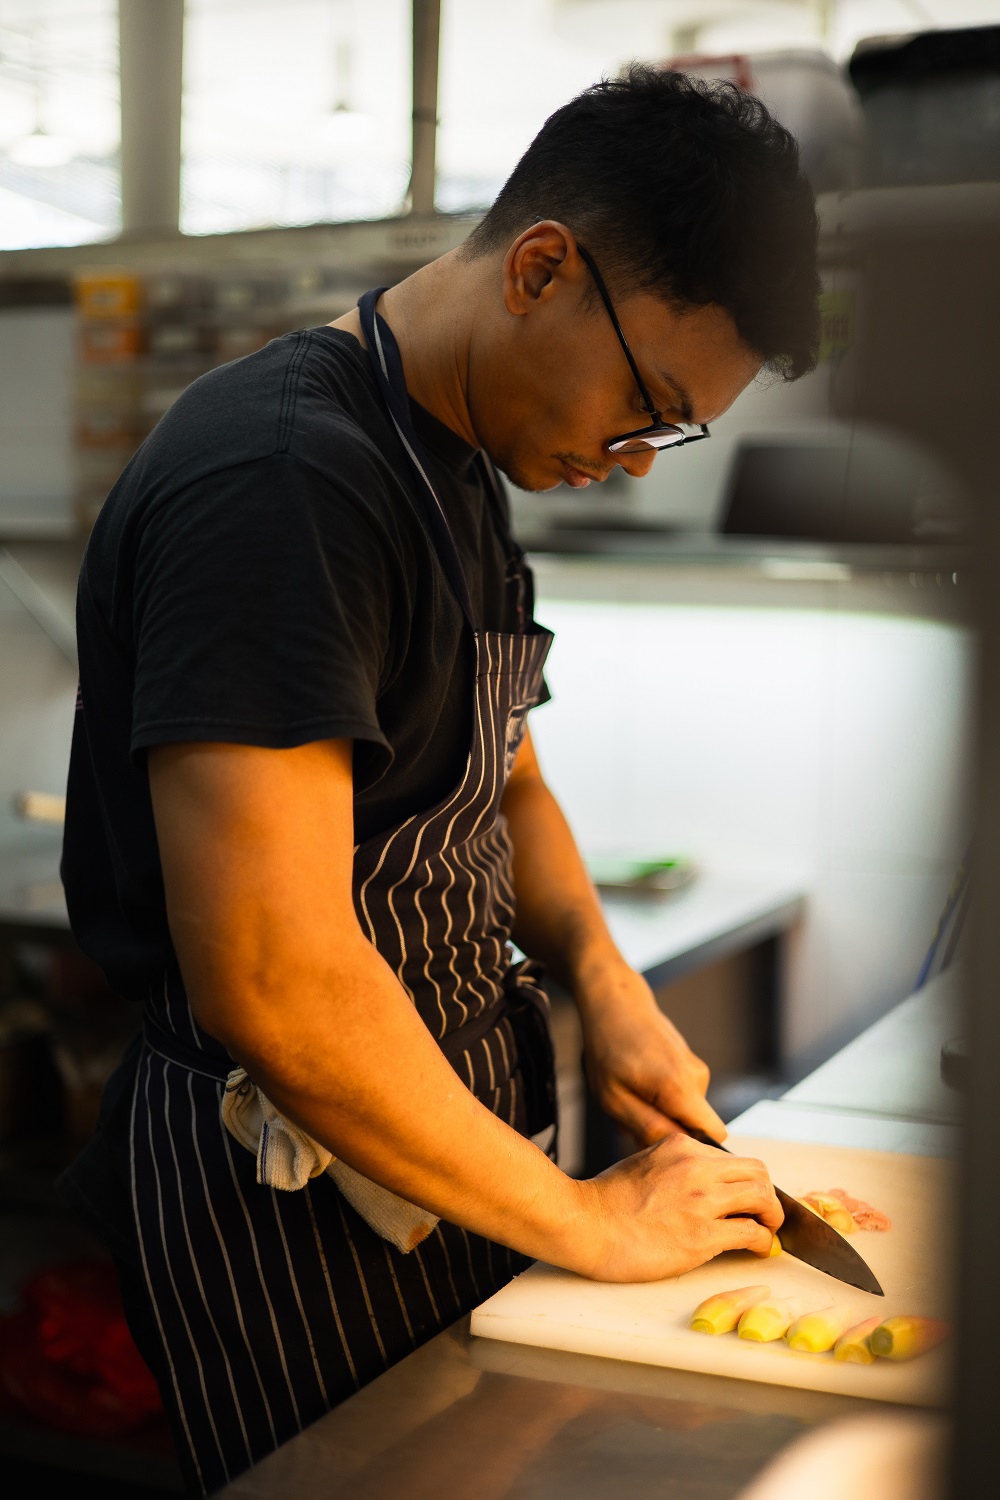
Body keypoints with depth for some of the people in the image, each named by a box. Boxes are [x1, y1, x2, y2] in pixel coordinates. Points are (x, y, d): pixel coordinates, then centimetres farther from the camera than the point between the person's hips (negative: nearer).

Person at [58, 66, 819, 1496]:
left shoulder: (460, 473, 8)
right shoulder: (276, 481, -25)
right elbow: (272, 982, -31)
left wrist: (603, 980, 1)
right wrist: (580, 1220, -19)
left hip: (444, 1143, 9)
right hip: (284, 1199, -9)